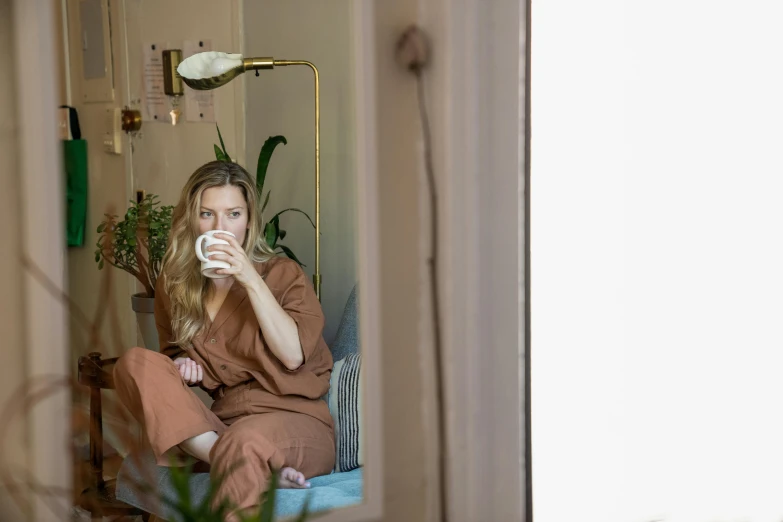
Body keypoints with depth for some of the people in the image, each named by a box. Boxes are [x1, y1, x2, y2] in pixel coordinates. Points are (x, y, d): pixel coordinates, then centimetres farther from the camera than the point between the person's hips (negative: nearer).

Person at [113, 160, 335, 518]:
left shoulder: (283, 274, 1)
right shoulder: (173, 286, 11)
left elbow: (293, 355, -13)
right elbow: (173, 352, 26)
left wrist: (251, 280, -15)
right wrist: (183, 366, 1)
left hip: (292, 418, -6)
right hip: (221, 423, 6)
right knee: (135, 362, -20)